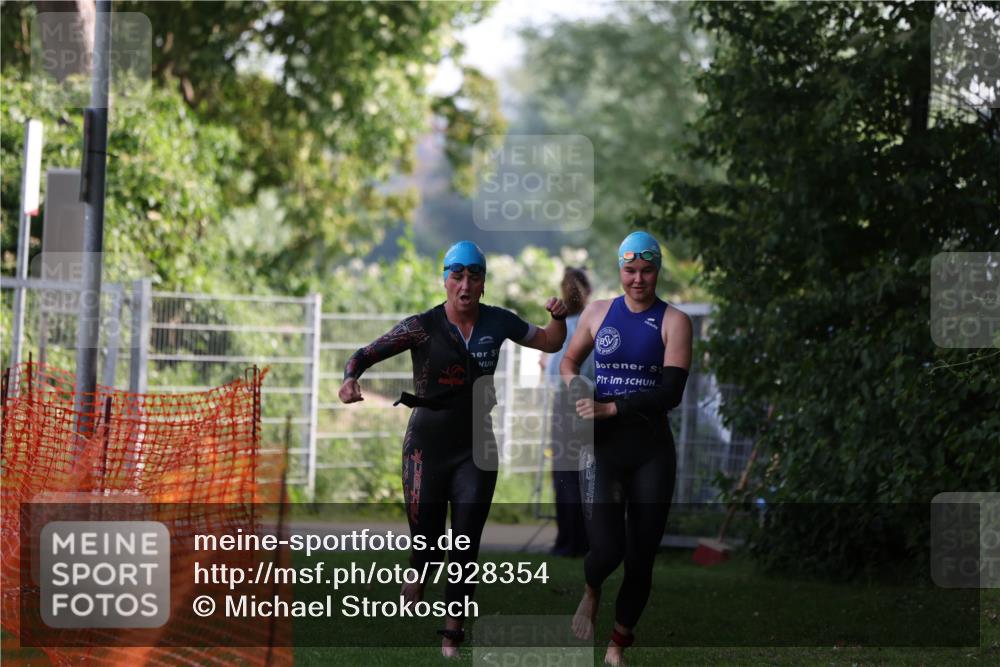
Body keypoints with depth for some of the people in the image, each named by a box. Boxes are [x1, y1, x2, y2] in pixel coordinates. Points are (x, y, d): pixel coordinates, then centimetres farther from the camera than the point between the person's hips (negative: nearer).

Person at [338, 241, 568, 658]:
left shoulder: (497, 322, 0)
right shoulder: (424, 326, -12)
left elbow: (549, 343, 12)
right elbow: (366, 354, -16)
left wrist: (558, 318, -9)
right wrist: (351, 379, -37)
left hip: (476, 448, 2)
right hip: (427, 447, -2)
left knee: (466, 541, -2)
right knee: (426, 535, 4)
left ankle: (453, 630, 5)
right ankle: (416, 578, 39)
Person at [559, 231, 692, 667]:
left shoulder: (674, 322, -3)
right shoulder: (599, 312, 5)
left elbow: (671, 393, -12)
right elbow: (569, 360, 21)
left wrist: (610, 408, -17)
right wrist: (573, 381, -2)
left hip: (651, 450, 0)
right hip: (602, 446, 0)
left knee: (641, 555, 5)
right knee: (607, 548, -15)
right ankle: (591, 593, 21)